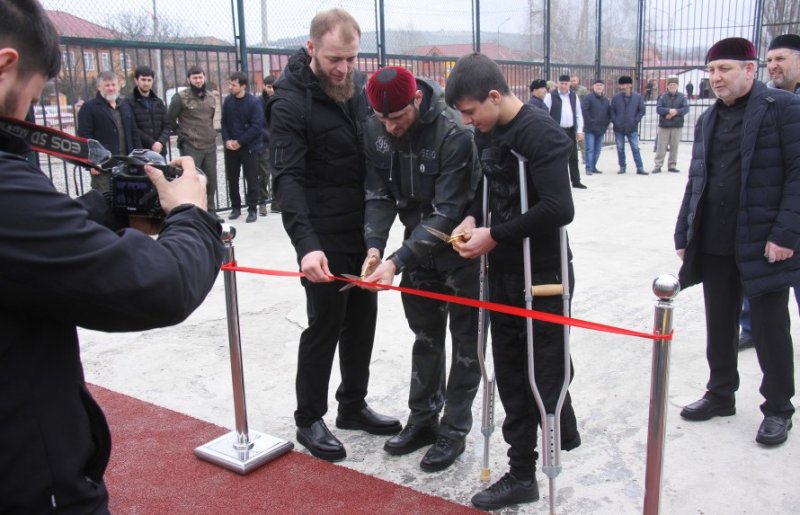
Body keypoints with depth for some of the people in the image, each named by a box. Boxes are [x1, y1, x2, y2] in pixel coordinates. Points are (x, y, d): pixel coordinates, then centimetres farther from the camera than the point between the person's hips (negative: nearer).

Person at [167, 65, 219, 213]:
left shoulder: (211, 97, 11)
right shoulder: (180, 97, -6)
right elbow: (170, 119, -1)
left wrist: (209, 133, 14)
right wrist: (182, 134, 0)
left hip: (210, 146, 6)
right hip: (190, 147, -5)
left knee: (211, 181, 11)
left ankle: (210, 212, 23)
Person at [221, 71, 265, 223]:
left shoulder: (254, 102, -11)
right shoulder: (228, 101, 3)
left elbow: (257, 126, -15)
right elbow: (224, 123, 9)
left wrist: (239, 142, -14)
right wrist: (227, 140, -7)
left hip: (249, 147, -4)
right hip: (231, 147, 5)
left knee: (251, 180, 1)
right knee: (232, 178, 9)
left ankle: (252, 210, 11)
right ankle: (235, 207, 22)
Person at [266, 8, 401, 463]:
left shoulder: (359, 85, 5)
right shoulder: (291, 102, -16)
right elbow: (288, 179, -24)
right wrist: (305, 244, -36)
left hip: (364, 227, 7)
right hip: (324, 236, -7)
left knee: (362, 318, 14)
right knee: (325, 323, 1)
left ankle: (353, 405, 31)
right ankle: (309, 420, 18)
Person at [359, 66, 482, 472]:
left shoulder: (454, 133, -28)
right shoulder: (376, 130, -9)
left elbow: (447, 211, -28)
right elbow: (379, 195, -5)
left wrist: (397, 261, -33)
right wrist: (374, 245, -21)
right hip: (420, 246, 6)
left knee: (464, 342, 6)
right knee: (426, 336, 17)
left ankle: (454, 431, 19)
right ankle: (423, 420, 31)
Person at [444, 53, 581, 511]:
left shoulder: (541, 133, -18)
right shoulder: (488, 133, 8)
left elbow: (559, 209, -25)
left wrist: (495, 236, -19)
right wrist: (473, 217, 1)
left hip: (541, 274, -8)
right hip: (502, 271, 8)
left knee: (545, 370, 4)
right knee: (510, 370, 14)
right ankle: (522, 472, 30)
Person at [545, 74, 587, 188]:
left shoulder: (574, 96, 10)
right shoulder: (551, 96, -4)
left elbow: (579, 114, 11)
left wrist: (579, 130, 3)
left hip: (571, 130, 5)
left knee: (573, 156, 9)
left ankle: (576, 181, 18)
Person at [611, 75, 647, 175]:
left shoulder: (637, 97, -2)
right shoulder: (616, 97, 0)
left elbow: (642, 110, 3)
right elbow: (612, 111, 6)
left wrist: (636, 121, -6)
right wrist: (614, 121, -4)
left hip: (632, 128, -1)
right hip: (618, 128, 1)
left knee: (635, 148, -2)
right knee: (620, 149, 8)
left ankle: (640, 168, 1)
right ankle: (622, 167, 19)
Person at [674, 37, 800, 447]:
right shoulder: (708, 120, 14)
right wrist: (684, 233, 10)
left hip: (764, 244, -6)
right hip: (714, 244, 6)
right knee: (719, 325, 15)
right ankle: (720, 394, 32)